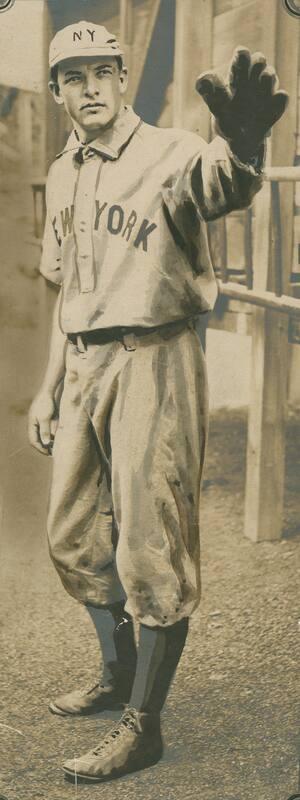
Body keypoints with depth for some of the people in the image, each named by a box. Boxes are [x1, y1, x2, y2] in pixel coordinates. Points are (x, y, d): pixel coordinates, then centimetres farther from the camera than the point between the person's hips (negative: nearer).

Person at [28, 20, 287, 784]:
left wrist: (239, 146, -58)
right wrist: (49, 387, 19)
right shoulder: (62, 176, 14)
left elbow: (218, 187, -34)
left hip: (152, 362, -8)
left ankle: (143, 726, 7)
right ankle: (119, 674, 35)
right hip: (84, 367, 8)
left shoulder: (168, 152, -9)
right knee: (75, 534, 16)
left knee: (150, 546, -4)